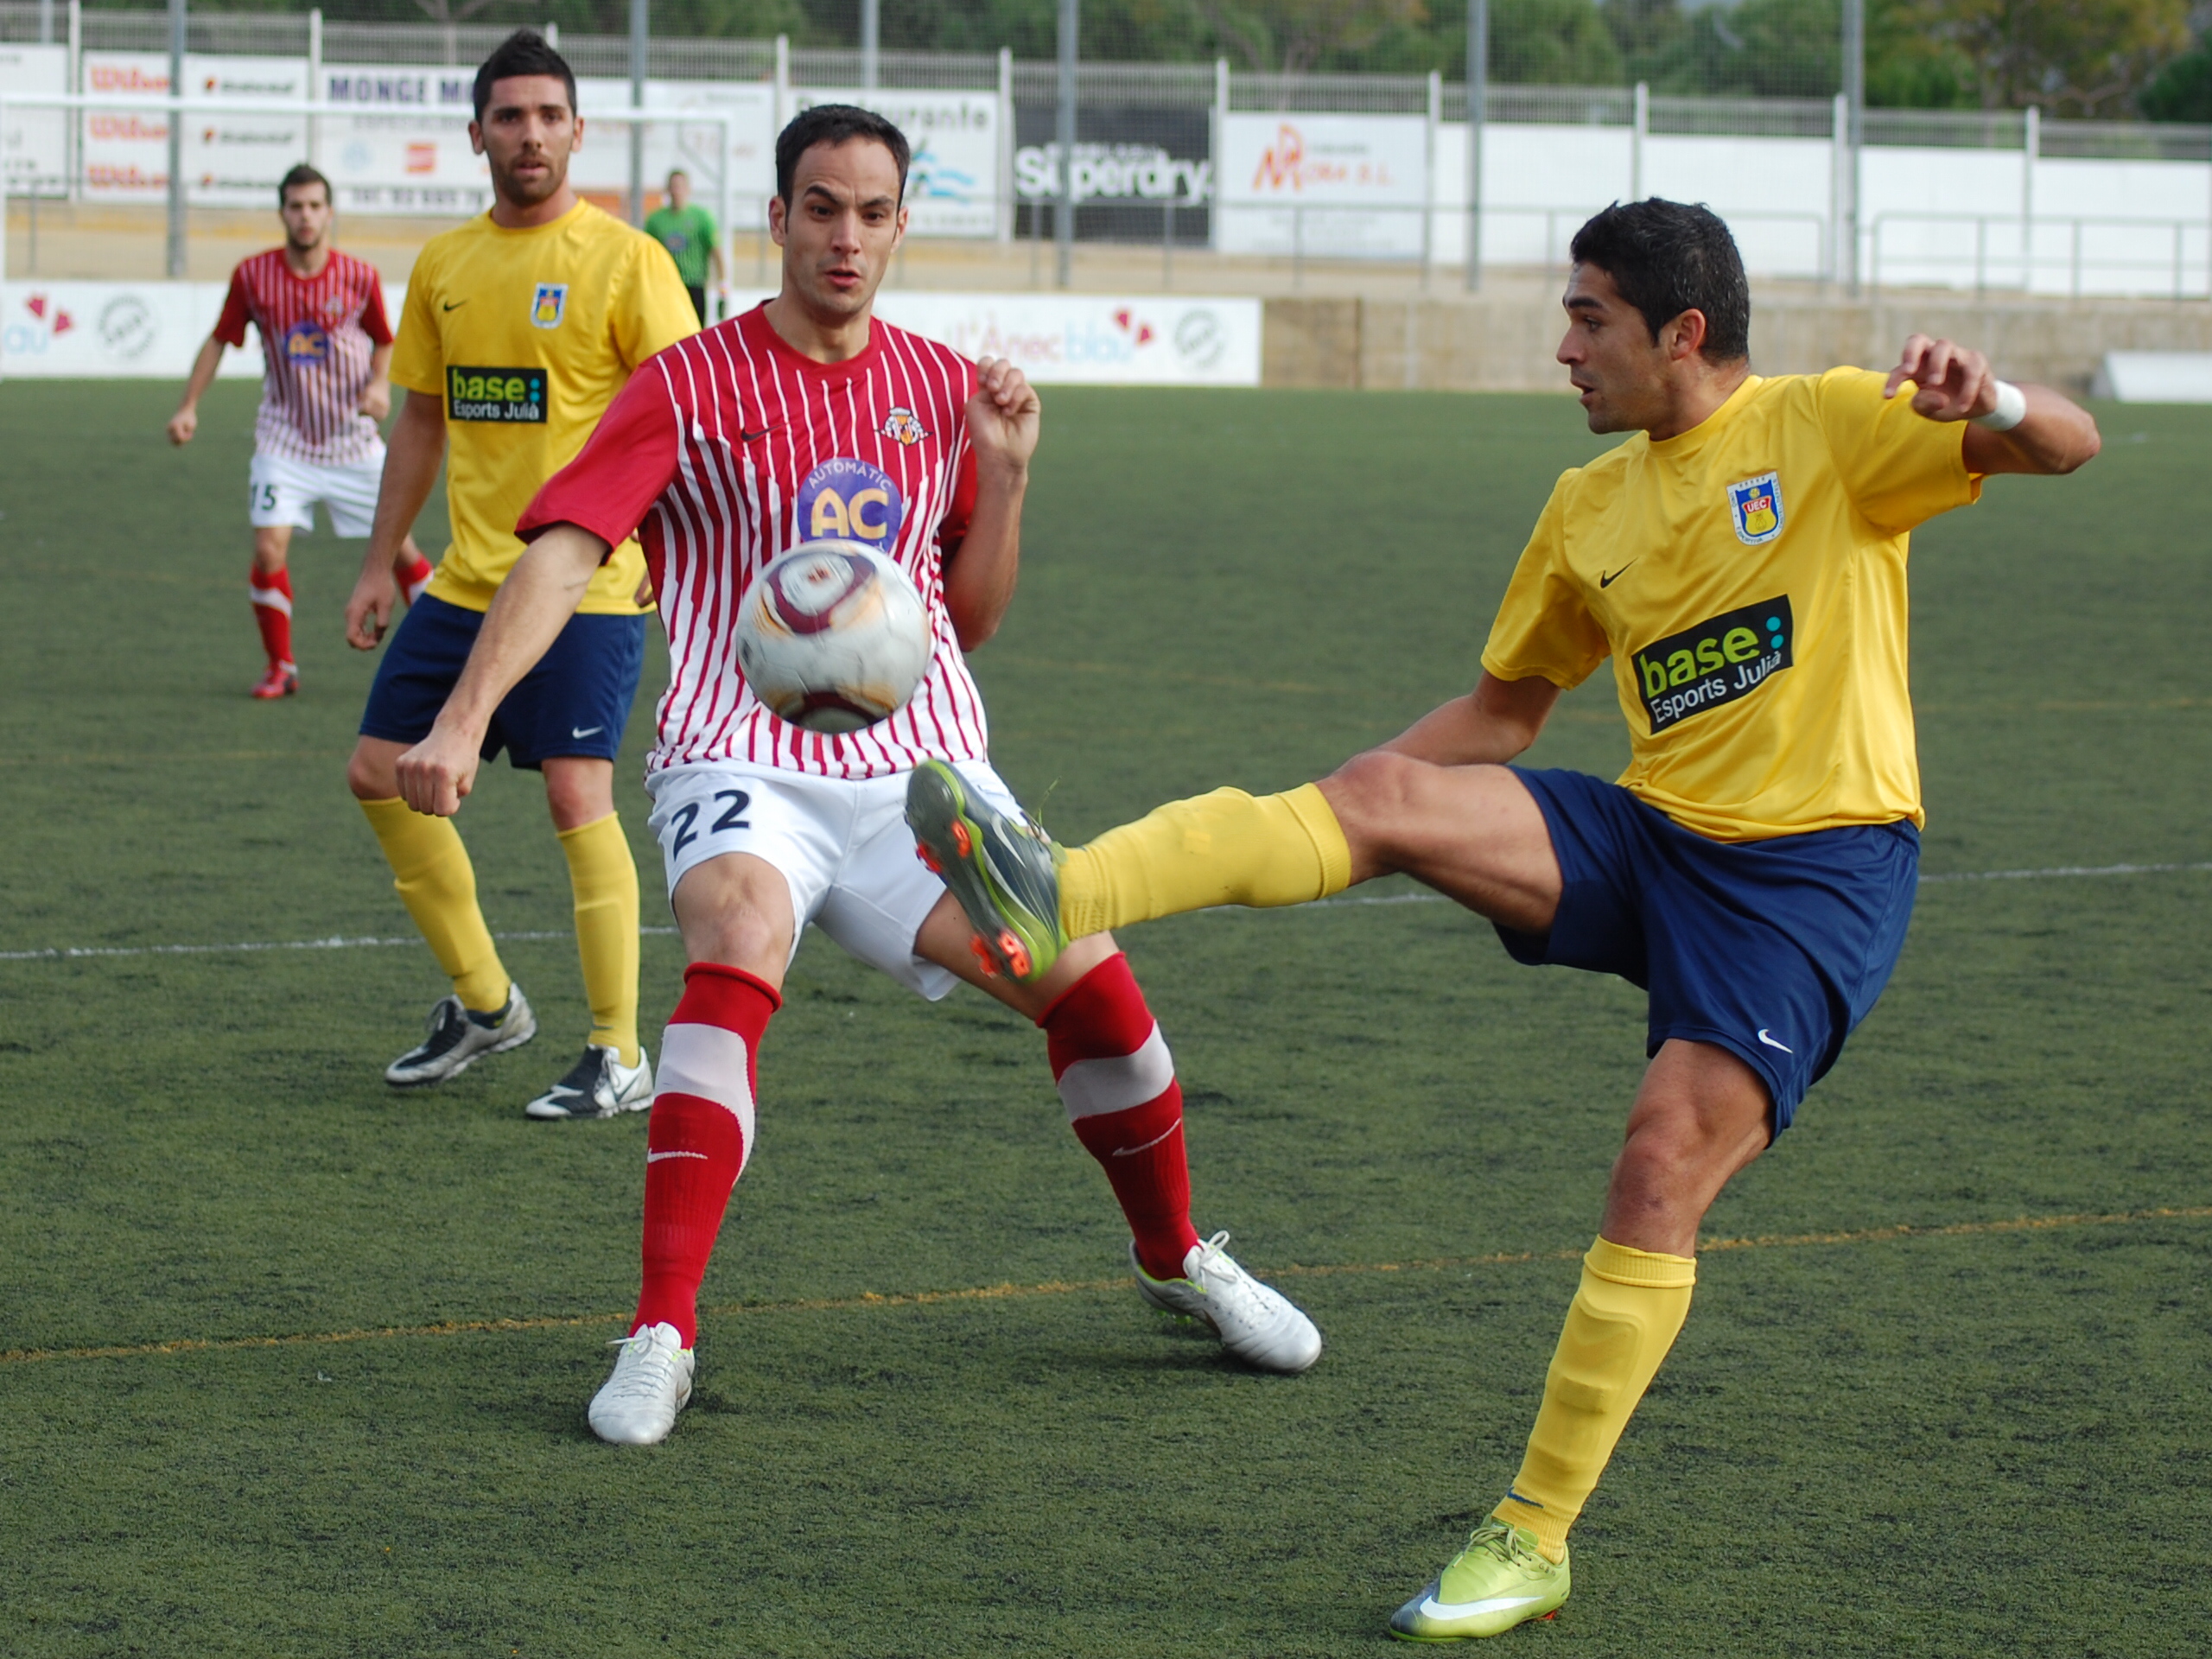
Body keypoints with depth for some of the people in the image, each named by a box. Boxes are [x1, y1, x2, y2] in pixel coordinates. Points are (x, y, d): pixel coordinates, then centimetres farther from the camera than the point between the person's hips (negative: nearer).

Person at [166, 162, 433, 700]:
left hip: (353, 440, 0)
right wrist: (189, 406, 1)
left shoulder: (359, 277, -6)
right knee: (269, 550, -13)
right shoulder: (253, 275, -5)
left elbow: (385, 342, 9)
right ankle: (280, 667, 4)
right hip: (284, 441, 0)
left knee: (399, 545, 3)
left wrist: (380, 383, -10)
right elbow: (219, 340, 7)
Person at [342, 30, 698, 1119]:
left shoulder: (623, 260, -8)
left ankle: (619, 1057, -5)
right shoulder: (442, 267, 9)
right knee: (382, 774, 7)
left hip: (586, 581, -7)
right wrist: (378, 564, 16)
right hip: (465, 580, 7)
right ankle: (483, 1003, 23)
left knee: (576, 794, -15)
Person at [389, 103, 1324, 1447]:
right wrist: (465, 719, -25)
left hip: (919, 765, 4)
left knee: (1091, 980, -11)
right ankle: (662, 1335, -29)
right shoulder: (690, 387, -1)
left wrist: (1004, 478, 0)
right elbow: (563, 552, -12)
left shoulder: (944, 388, 11)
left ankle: (1176, 1257, 19)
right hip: (744, 765, -3)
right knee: (738, 950, -33)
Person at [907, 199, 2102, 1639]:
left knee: (1664, 1172, -17)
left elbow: (2068, 447, -10)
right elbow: (1506, 707, 24)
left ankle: (1536, 1539, -8)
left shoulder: (1826, 427, -3)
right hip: (1647, 836, 5)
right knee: (1390, 792, -18)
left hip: (1815, 867, -5)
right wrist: (1295, 824, 15)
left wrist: (1988, 403, -35)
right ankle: (1060, 898, -33)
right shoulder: (1590, 508, 14)